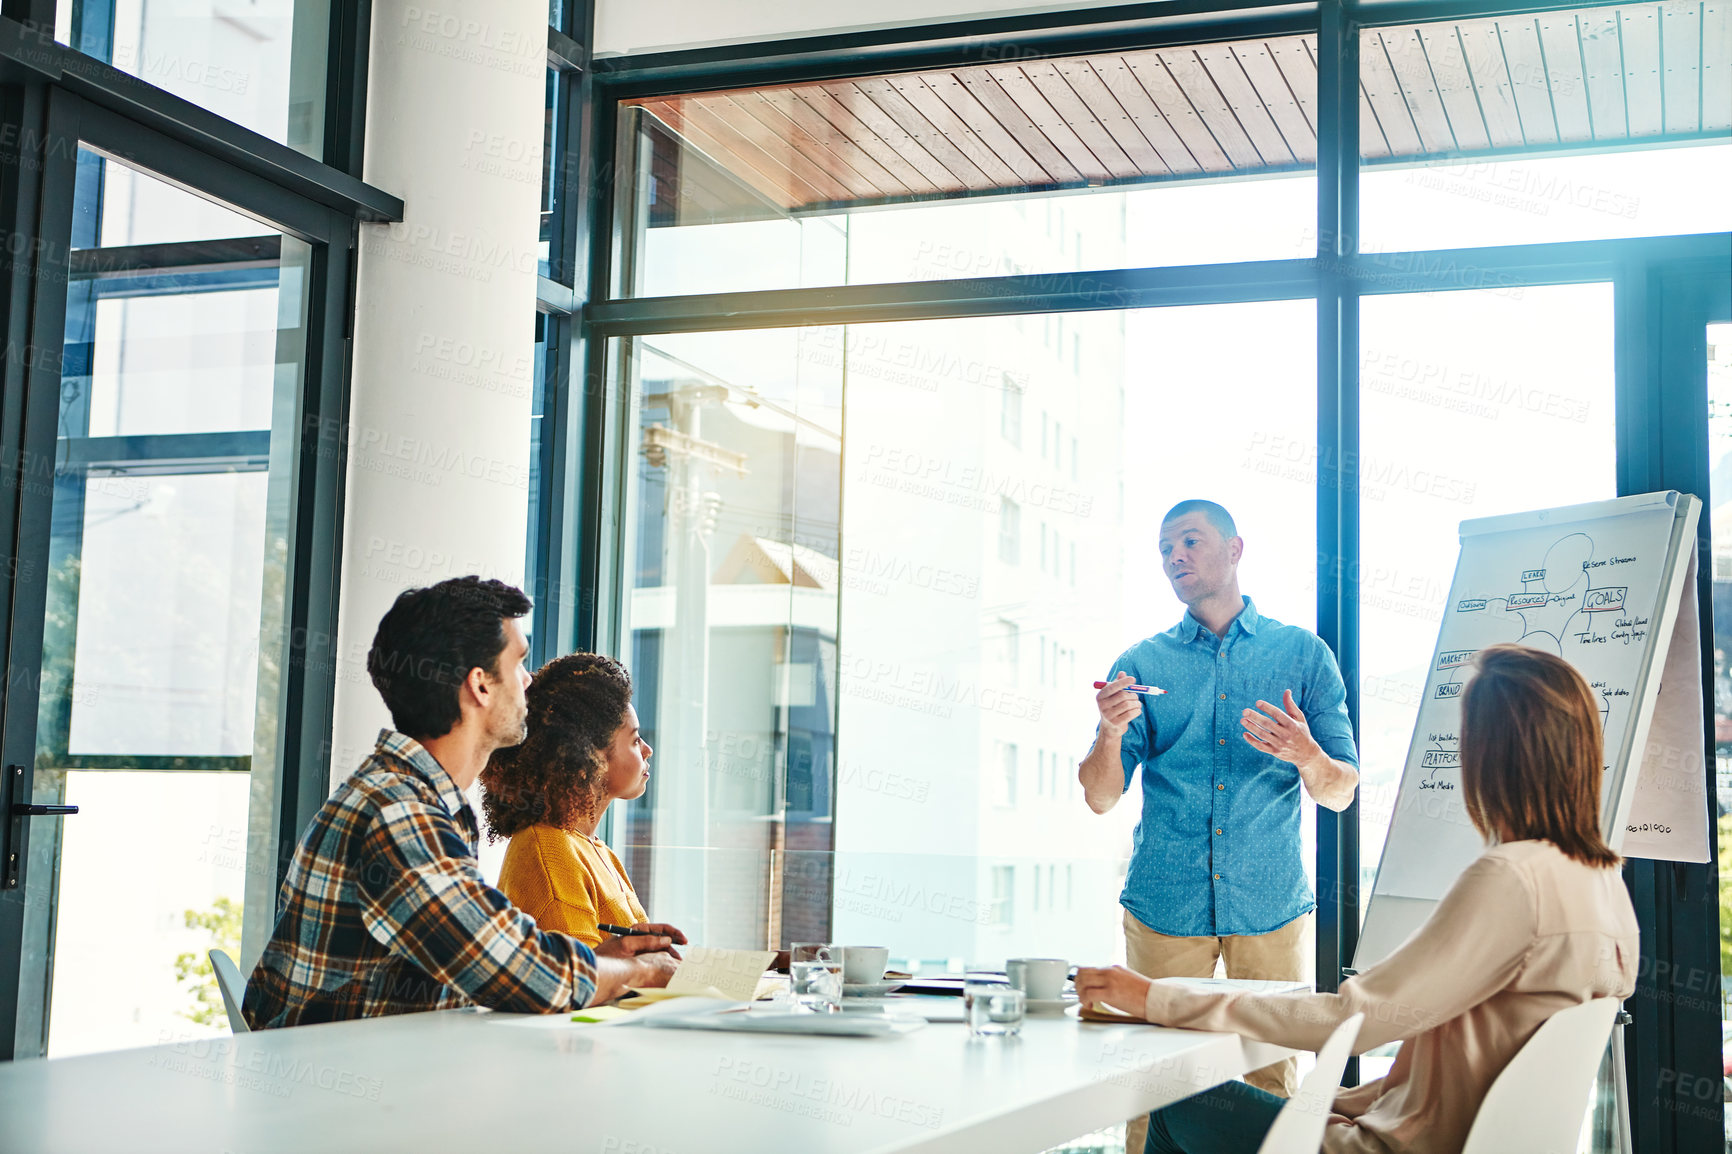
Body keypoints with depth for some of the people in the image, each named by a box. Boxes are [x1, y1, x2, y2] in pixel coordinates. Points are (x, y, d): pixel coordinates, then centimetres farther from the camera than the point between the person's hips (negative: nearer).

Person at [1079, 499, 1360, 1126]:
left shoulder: (1303, 653, 6)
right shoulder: (1141, 664, 7)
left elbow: (1340, 793, 4)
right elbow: (1100, 797, 3)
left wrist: (1306, 755, -18)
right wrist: (1110, 734, -18)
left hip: (1271, 908, 0)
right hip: (1163, 907, 0)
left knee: (1275, 1086, 2)